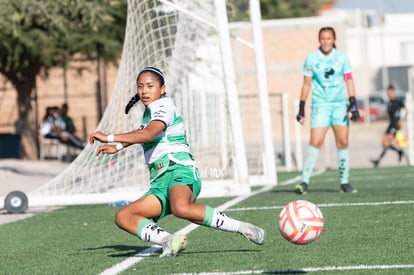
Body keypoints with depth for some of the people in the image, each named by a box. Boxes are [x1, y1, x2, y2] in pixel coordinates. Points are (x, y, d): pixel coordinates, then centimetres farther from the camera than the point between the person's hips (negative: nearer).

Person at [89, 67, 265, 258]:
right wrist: (118, 146, 46)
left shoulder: (163, 105, -2)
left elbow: (148, 134, -21)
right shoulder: (149, 112, 25)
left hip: (179, 172, -9)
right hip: (160, 183, 9)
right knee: (122, 217, -9)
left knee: (181, 208, -41)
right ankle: (169, 240, -28)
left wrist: (109, 138, -20)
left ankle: (242, 228, -30)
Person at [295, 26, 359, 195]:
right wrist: (301, 108, 5)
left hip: (339, 104, 2)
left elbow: (349, 81, 6)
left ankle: (344, 183, 8)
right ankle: (304, 182, -13)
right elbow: (307, 84, 7)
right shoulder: (312, 59, 1)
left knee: (343, 142, 0)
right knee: (315, 142, -14)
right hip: (320, 105, -2)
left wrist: (353, 104, -3)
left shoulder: (341, 58, 4)